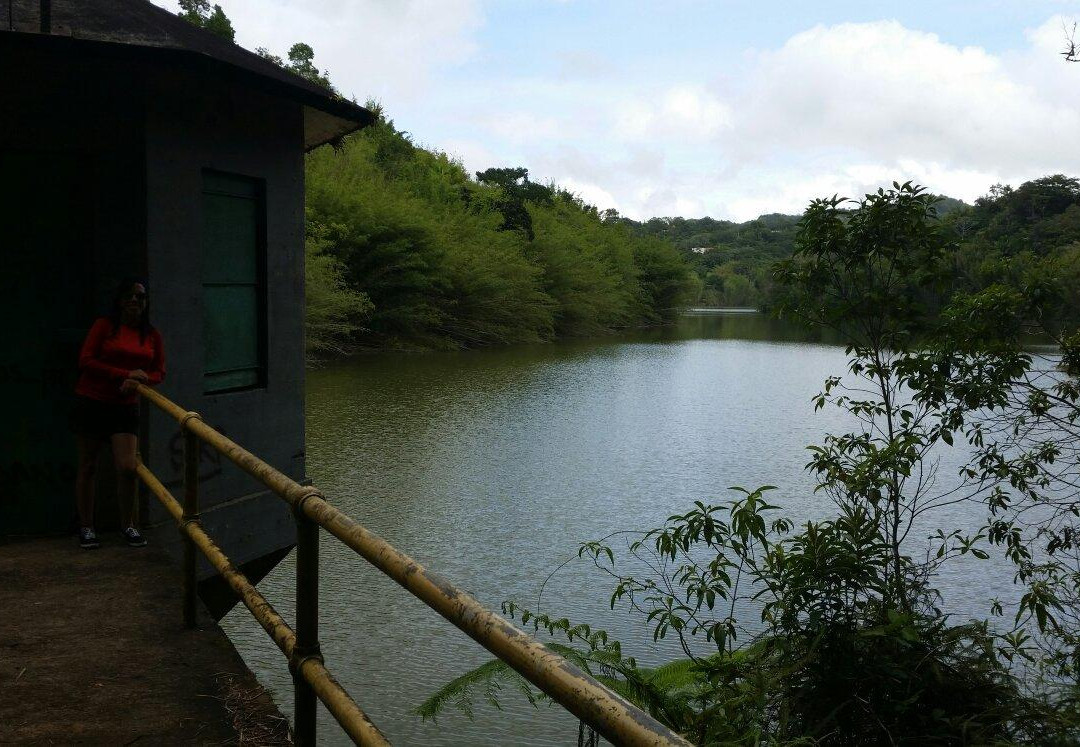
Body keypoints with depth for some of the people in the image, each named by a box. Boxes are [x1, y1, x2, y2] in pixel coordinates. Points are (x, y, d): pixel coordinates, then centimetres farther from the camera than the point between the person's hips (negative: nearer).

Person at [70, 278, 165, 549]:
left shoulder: (152, 335, 6)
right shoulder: (105, 325, -4)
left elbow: (159, 372, 7)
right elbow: (86, 361, -10)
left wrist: (138, 382, -14)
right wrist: (125, 374, -17)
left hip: (125, 407, 2)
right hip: (91, 402, -2)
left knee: (127, 467, -7)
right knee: (88, 466, 6)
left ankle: (128, 526, 10)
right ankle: (86, 527, 17)